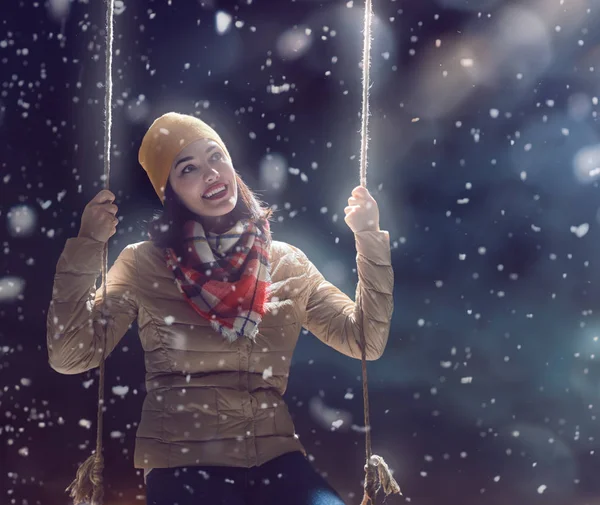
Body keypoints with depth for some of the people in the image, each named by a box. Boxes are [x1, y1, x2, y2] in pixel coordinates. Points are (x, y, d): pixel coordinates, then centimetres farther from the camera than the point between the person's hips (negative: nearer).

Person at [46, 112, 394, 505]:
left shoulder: (288, 263, 11)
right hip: (182, 461, -2)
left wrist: (369, 240, 0)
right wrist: (87, 246, -9)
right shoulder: (143, 264, 4)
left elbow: (366, 341, 9)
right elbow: (70, 356, -3)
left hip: (276, 456, 3)